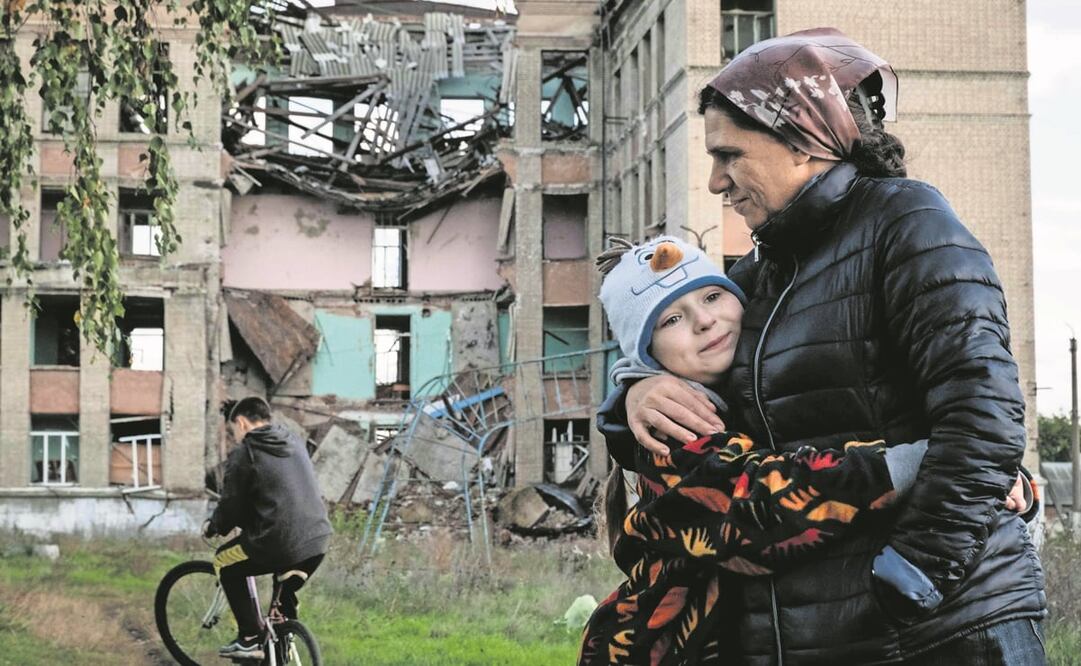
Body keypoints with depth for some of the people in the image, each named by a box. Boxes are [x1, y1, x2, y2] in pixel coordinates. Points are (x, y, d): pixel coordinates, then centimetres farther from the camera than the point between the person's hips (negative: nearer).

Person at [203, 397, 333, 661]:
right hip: (318, 541, 6)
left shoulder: (242, 455, -4)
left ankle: (250, 639, 13)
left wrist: (212, 527, 19)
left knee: (225, 563, 18)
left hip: (279, 545, -6)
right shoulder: (295, 443, 16)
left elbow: (231, 508, -3)